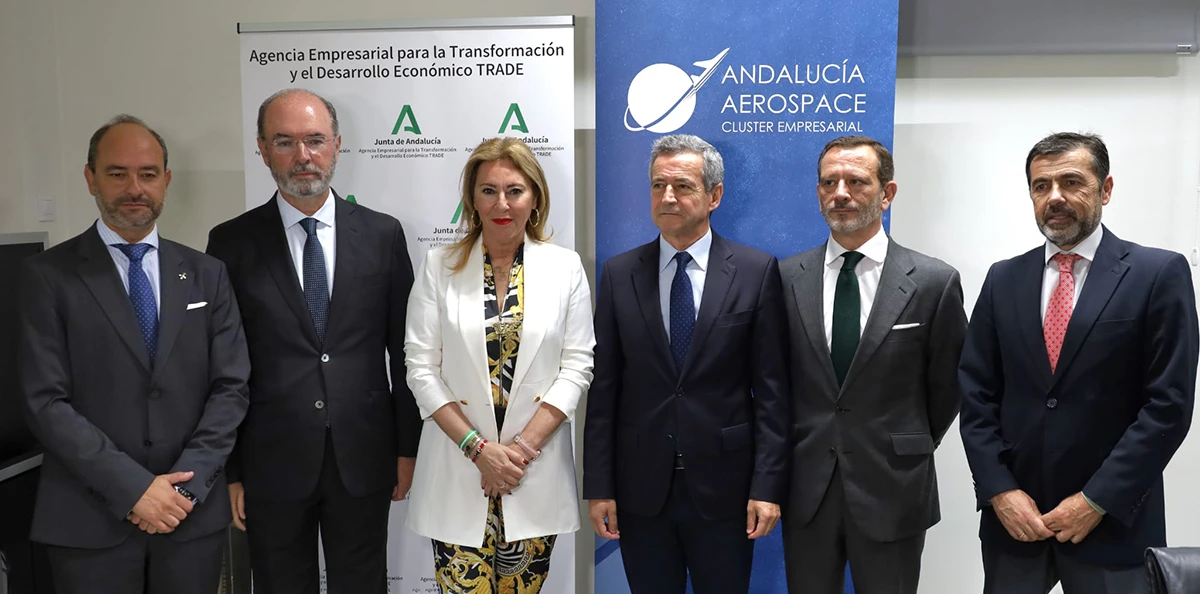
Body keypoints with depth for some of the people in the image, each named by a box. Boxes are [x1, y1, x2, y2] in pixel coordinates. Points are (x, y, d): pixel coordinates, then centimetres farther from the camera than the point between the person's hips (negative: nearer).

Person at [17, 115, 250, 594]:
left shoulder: (207, 274, 5)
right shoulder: (48, 275, -2)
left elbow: (231, 387, 1)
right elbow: (46, 401, -8)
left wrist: (185, 484, -10)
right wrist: (133, 488, -14)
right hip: (89, 522, -2)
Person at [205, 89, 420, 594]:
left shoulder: (382, 234, 1)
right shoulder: (231, 243, -2)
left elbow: (404, 349, 4)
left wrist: (408, 446, 4)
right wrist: (228, 471, -1)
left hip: (364, 459, 1)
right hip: (272, 462, 0)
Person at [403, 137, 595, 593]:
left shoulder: (565, 267, 0)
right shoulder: (440, 266, -1)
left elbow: (577, 366, -2)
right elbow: (421, 368, -2)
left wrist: (523, 448, -9)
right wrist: (478, 448, -10)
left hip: (536, 471, 1)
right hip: (457, 470, 0)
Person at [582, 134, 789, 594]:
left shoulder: (756, 271, -3)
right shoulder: (619, 274, 2)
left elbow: (771, 388, -4)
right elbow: (603, 387, 1)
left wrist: (767, 486, -7)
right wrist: (598, 485, -1)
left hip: (723, 486, -1)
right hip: (640, 487, 2)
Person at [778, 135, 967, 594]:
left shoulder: (934, 281, -7)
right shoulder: (787, 277, -1)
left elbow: (946, 387, 3)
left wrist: (909, 453, 10)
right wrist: (803, 448, 9)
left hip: (891, 492, -2)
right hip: (806, 488, 2)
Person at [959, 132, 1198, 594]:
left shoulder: (1159, 274, -4)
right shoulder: (1004, 279, 5)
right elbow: (976, 393, 3)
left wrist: (1097, 500, -12)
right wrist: (999, 490, -7)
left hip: (1112, 520, -2)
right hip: (1013, 514, 3)